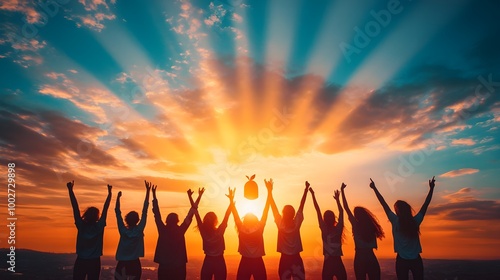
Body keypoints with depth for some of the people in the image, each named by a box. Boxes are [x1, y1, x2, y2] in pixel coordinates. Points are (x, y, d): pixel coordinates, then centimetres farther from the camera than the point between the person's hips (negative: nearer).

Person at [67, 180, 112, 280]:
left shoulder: (81, 226, -8)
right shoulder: (99, 226, -8)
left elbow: (75, 208, -8)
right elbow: (105, 208, -4)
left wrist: (70, 190, -7)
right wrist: (109, 193, 1)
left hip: (81, 262, 0)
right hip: (94, 262, 0)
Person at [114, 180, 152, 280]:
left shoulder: (123, 230, -5)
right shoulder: (139, 230, -8)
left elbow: (118, 213, 0)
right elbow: (144, 212, -9)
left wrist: (118, 197, 4)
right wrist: (148, 192, -8)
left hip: (122, 264, 1)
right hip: (135, 263, -1)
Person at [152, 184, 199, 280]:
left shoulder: (163, 231, -8)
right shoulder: (180, 231, -9)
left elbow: (157, 215, -4)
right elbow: (189, 216, -4)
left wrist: (154, 196, -1)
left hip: (164, 267, 1)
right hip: (179, 267, -1)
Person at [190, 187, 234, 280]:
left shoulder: (203, 232, -12)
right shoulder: (220, 232, -17)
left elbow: (196, 214, -12)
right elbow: (227, 215, -17)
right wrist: (231, 200, -15)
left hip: (207, 262, 2)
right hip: (219, 262, -2)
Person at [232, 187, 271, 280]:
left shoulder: (241, 229, -9)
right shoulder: (259, 229, -11)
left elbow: (235, 215, -4)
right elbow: (265, 212, -11)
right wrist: (269, 192, -9)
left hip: (245, 262, 1)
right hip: (258, 262, -1)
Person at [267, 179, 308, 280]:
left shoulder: (280, 224, -11)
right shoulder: (297, 223, -9)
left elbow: (274, 207, -8)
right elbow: (301, 205, -5)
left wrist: (269, 191, -4)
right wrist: (306, 189, 1)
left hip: (285, 259, -1)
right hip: (296, 258, 1)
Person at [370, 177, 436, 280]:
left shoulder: (396, 221, -7)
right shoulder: (415, 221, -3)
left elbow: (384, 204, -5)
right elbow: (426, 204, 4)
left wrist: (374, 188, -1)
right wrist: (431, 188, 10)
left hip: (402, 260, -1)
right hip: (416, 260, 2)